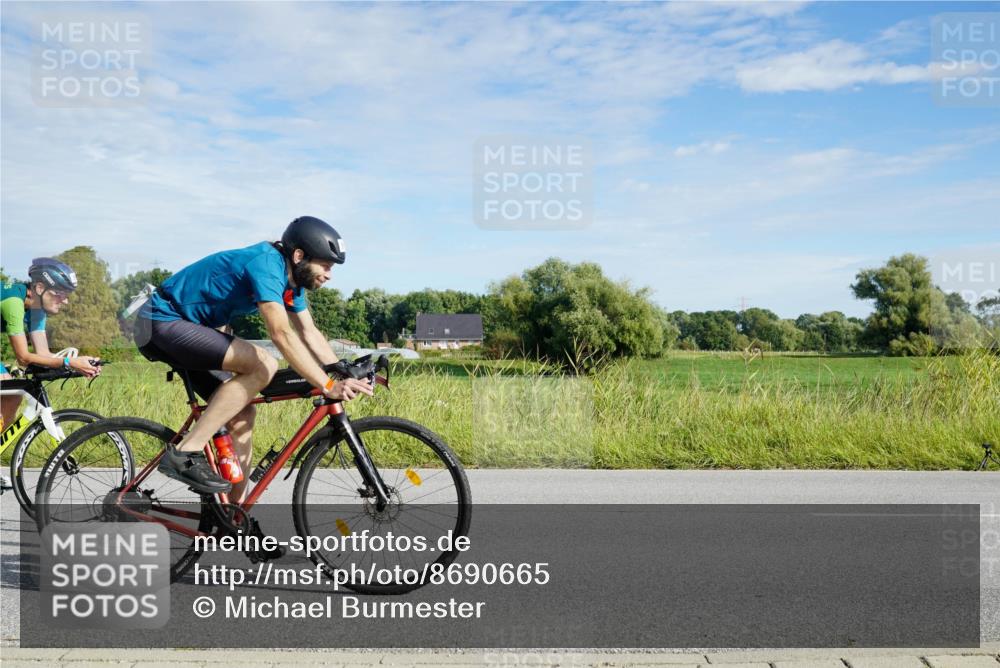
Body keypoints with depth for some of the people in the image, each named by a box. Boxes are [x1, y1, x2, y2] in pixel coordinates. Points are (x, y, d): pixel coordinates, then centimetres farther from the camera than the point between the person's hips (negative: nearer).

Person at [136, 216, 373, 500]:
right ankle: (186, 453, -22)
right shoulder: (266, 265, -25)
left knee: (242, 415, 4)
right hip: (162, 322, -10)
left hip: (184, 327, 10)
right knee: (263, 365, -26)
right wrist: (327, 386, -37)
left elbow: (309, 333, 8)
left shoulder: (292, 278, 4)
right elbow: (282, 335, -35)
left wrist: (346, 375, -3)